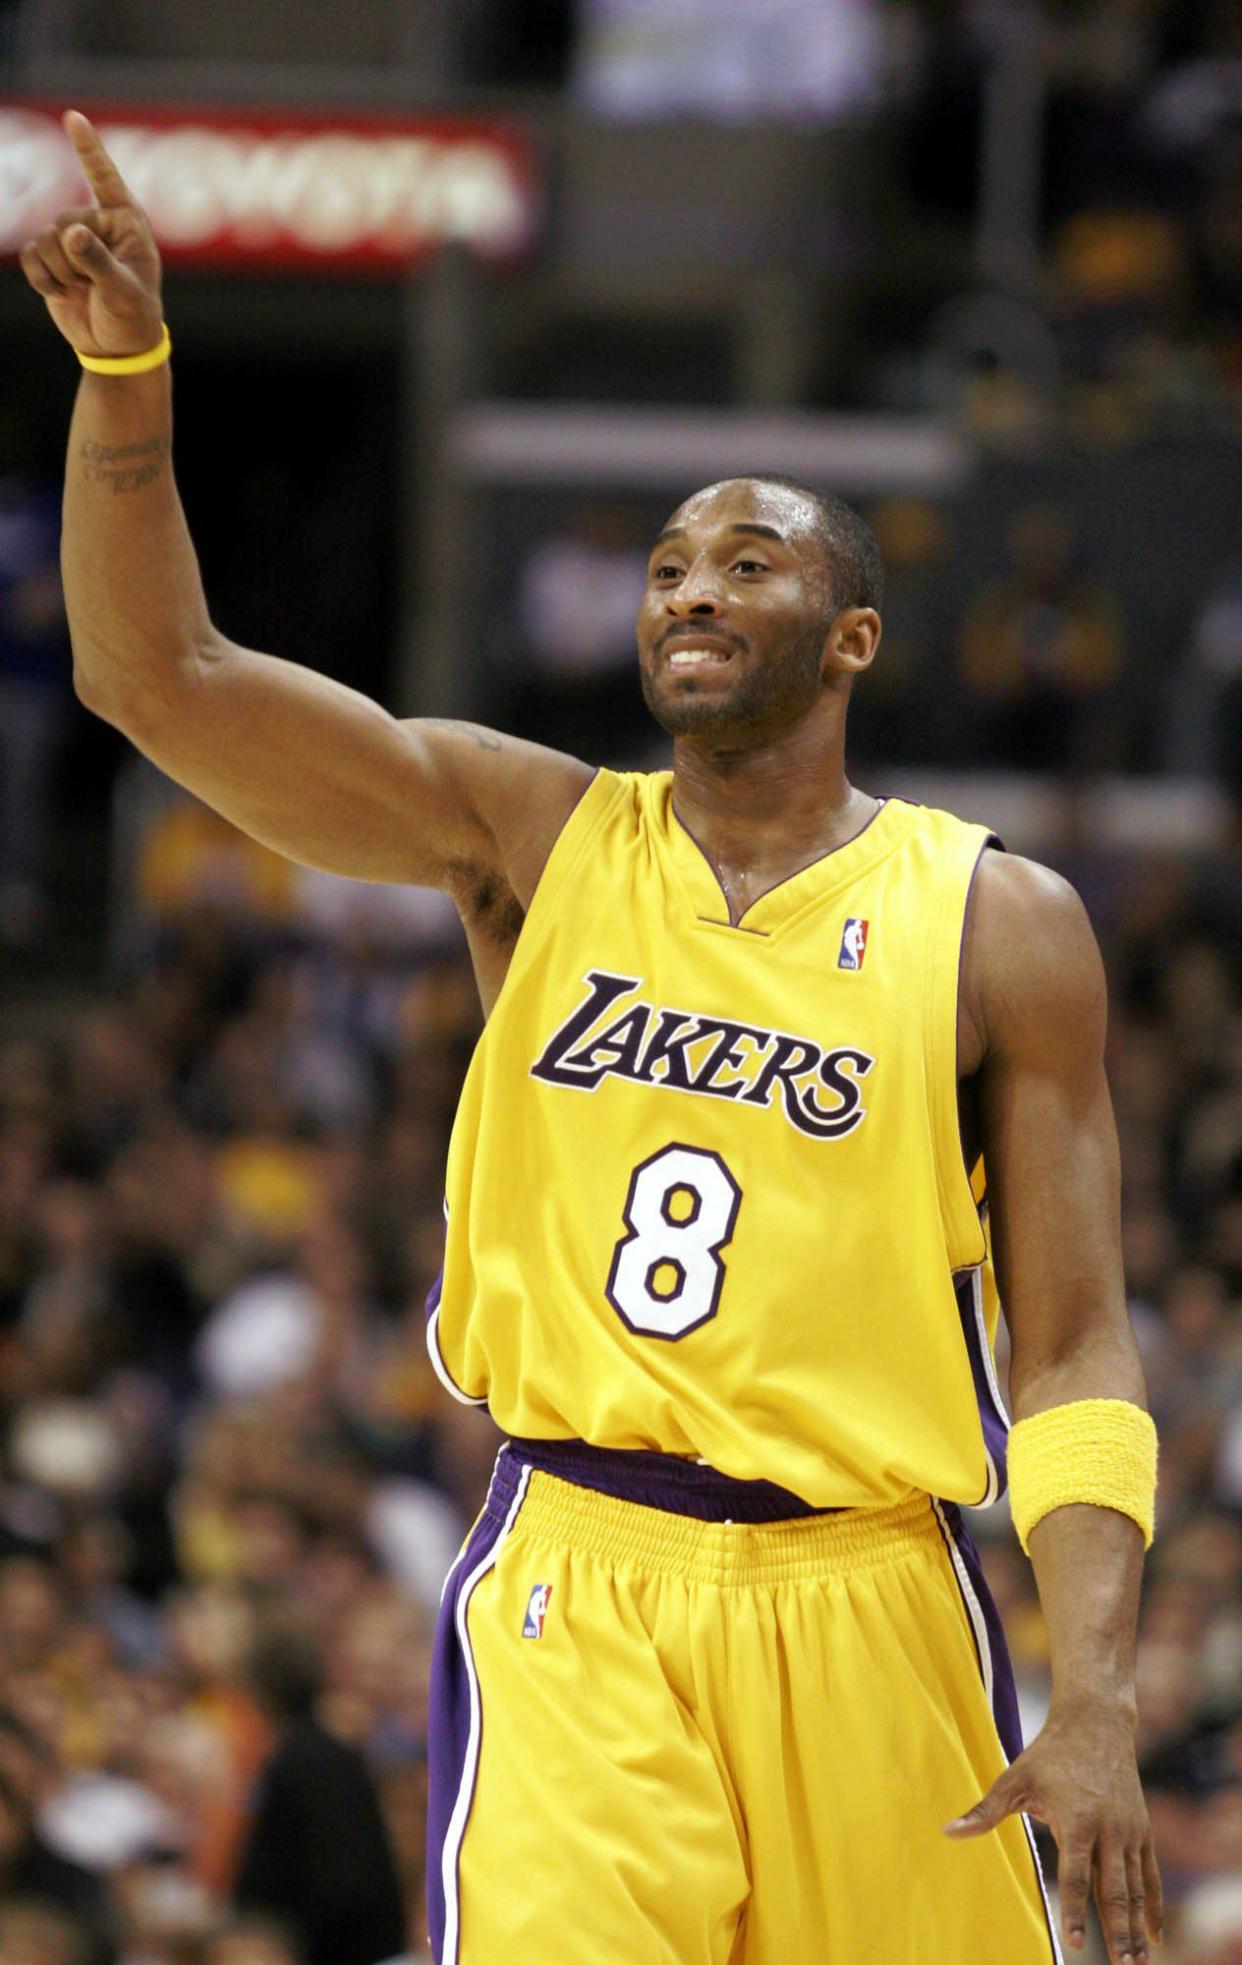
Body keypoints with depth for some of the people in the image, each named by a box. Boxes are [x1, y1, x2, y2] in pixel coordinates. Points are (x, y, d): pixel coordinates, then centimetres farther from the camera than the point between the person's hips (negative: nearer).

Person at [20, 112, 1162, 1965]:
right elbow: (158, 672, -2)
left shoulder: (999, 926, 4)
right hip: (574, 1598, 0)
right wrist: (126, 366, -18)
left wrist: (1098, 1704, -11)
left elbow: (1074, 1352, 2)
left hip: (864, 1603, 0)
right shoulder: (532, 836, 8)